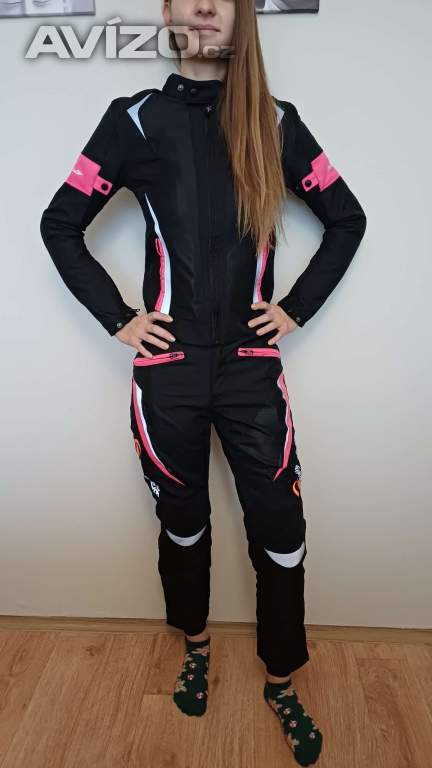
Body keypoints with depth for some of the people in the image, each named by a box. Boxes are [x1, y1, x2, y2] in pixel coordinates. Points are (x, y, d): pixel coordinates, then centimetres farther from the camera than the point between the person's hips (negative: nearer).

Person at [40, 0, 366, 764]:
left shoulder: (276, 122, 6)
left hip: (252, 365, 1)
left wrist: (297, 306, 2)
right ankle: (195, 646, 43)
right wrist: (117, 317, -4)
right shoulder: (136, 118, 3)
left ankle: (281, 683, 30)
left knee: (279, 528, 4)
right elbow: (60, 224, 5)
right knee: (183, 519, 16)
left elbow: (347, 219, 11)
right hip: (169, 367, 0)